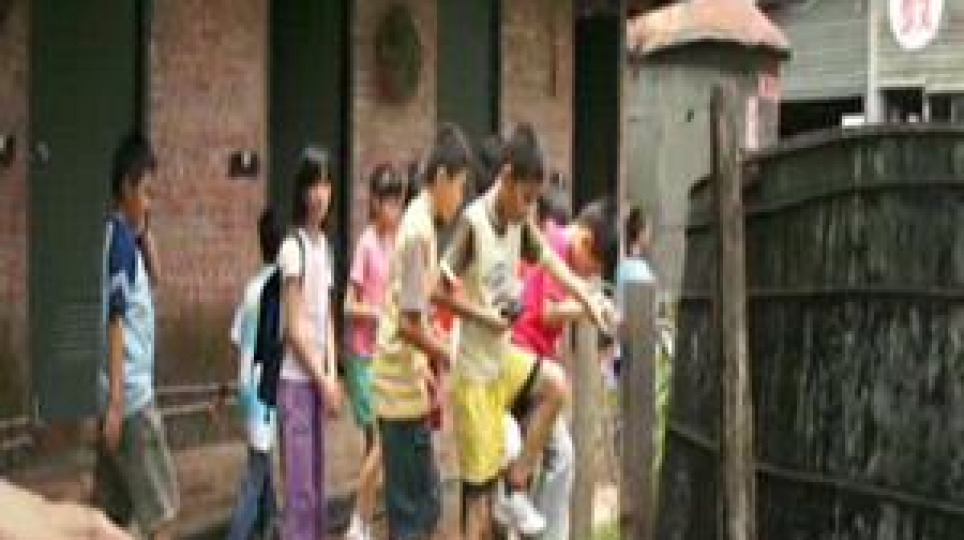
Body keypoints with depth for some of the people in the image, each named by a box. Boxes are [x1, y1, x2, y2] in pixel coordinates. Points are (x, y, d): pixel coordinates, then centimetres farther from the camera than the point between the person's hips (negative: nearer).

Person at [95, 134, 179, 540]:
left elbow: (153, 276, 29)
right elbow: (113, 321, -20)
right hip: (130, 395, -9)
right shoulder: (120, 239, -15)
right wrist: (115, 403, -23)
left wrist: (145, 230, 12)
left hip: (121, 394, 9)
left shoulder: (126, 236, 12)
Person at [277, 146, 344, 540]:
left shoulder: (324, 245, 13)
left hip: (318, 379, 8)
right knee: (300, 489, -7)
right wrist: (321, 379, -10)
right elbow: (294, 328, -13)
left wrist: (333, 374, 3)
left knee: (316, 487, 11)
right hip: (297, 379, -8)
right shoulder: (293, 247, -12)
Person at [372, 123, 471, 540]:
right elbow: (409, 324, -20)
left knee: (424, 503, 14)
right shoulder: (420, 231, -17)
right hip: (404, 391, -9)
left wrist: (429, 368, 18)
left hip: (409, 387, 9)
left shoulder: (421, 224, 13)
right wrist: (450, 357, -11)